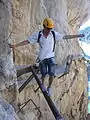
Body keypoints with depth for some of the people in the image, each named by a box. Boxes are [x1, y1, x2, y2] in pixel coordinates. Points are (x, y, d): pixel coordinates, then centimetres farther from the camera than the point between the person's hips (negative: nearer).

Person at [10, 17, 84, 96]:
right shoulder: (37, 35, -15)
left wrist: (79, 36, -4)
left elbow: (65, 37, -3)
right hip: (42, 58, -1)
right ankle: (42, 83, 46)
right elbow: (27, 41, -12)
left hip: (51, 57, 1)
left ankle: (49, 87, 24)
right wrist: (15, 45, -20)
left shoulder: (54, 34, -10)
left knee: (51, 75, -6)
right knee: (44, 74, 10)